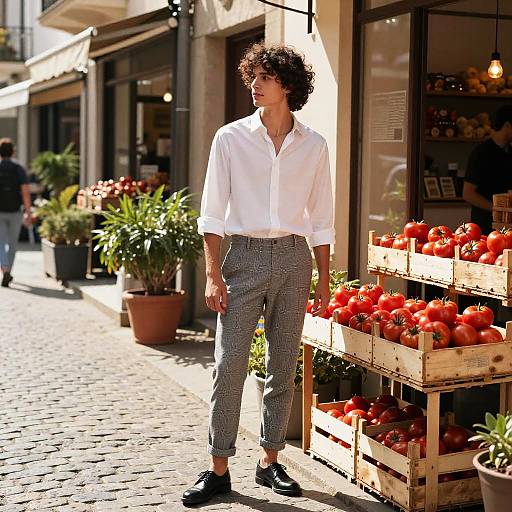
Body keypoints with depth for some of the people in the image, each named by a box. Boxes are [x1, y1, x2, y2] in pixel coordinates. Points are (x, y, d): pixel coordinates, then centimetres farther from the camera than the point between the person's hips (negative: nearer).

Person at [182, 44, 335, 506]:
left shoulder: (313, 146, 6)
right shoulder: (231, 138, 2)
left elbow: (320, 220, 10)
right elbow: (213, 213, 0)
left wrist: (324, 281, 7)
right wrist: (213, 273, -8)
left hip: (294, 259, 2)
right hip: (244, 255, -2)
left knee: (283, 366, 7)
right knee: (230, 363, -5)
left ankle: (270, 461, 19)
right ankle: (219, 468, 5)